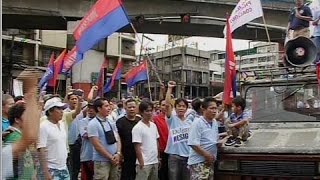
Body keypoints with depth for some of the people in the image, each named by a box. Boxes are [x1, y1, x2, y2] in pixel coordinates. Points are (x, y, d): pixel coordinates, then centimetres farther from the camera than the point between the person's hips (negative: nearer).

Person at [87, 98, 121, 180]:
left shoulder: (111, 122, 9)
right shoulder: (93, 124, -12)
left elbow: (117, 139, 10)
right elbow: (97, 145, -16)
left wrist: (118, 154, -6)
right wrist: (110, 157, -13)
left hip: (114, 160, 7)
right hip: (101, 161, -6)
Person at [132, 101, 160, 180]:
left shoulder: (153, 125, 8)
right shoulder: (137, 128, -13)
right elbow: (137, 147, -14)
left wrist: (158, 157, 12)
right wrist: (141, 163, -16)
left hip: (155, 162, 7)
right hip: (144, 163, -7)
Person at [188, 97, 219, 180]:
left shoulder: (215, 123, 9)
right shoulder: (197, 123, -15)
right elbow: (194, 144, -20)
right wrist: (207, 155, -17)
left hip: (210, 162, 8)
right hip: (198, 163, -8)